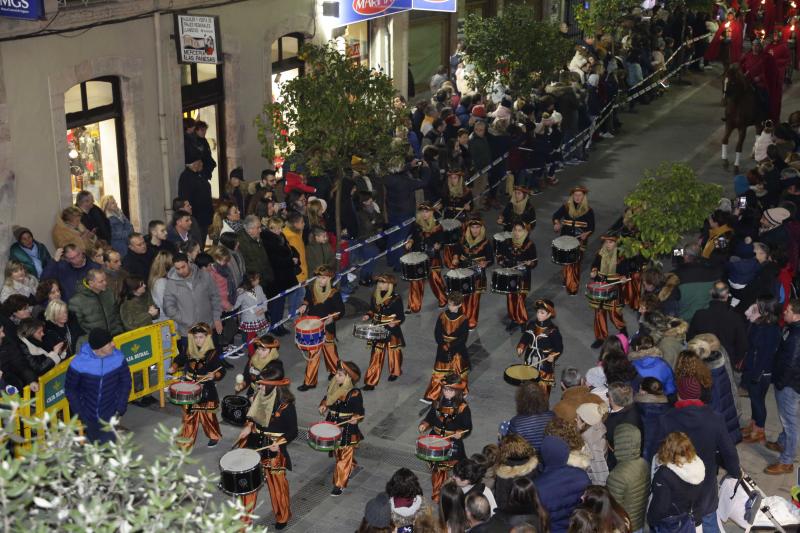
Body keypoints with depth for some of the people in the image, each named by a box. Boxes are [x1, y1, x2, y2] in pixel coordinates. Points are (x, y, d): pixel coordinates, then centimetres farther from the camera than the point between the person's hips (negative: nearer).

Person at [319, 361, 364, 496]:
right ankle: (351, 467, 51)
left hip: (347, 430, -7)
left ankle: (340, 485, 11)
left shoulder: (354, 393, -21)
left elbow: (360, 411, -13)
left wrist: (355, 418, -32)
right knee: (337, 453, 25)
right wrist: (323, 406, -5)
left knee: (344, 456, 2)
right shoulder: (332, 387, -2)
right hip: (333, 426, 7)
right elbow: (326, 399, 15)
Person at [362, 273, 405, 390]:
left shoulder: (396, 298, -14)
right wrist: (368, 316, -2)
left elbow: (401, 316, -12)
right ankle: (371, 382, 5)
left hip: (392, 331, -4)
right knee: (376, 355, 2)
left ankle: (395, 372, 44)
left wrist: (395, 322, -30)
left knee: (393, 352, 16)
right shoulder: (375, 296, 3)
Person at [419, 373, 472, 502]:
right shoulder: (438, 404, 2)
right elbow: (430, 418, 13)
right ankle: (436, 494, 27)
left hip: (453, 443, -4)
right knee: (437, 469, 11)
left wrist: (460, 433, -25)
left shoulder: (463, 408, -10)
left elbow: (468, 427, -6)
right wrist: (424, 425, -6)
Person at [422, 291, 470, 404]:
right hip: (443, 350, 0)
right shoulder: (442, 316, -9)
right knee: (439, 374, 8)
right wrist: (443, 345, -14)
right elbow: (437, 332, -7)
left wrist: (451, 346, -13)